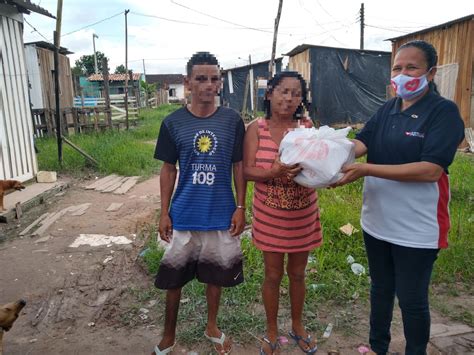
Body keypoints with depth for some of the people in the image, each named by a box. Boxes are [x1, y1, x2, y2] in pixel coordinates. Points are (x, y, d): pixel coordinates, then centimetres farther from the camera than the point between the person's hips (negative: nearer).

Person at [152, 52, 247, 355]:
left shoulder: (232, 120, -4)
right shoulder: (173, 122, -4)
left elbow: (239, 166, 2)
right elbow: (168, 170, 2)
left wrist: (241, 207, -2)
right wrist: (164, 213, 0)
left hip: (221, 214, 0)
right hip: (183, 214, 0)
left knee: (217, 273, 16)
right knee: (173, 275, 12)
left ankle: (212, 327, 41)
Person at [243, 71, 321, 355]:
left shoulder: (307, 127, -4)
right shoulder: (257, 129, -7)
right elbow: (247, 171, -12)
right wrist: (274, 172, -30)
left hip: (303, 213, 2)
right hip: (270, 214, -1)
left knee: (297, 273, 18)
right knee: (273, 275, 12)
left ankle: (298, 326, 42)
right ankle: (272, 332, 35)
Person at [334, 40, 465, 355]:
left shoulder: (444, 112, -13)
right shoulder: (386, 110, 6)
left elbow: (431, 170, -25)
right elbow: (361, 142, -7)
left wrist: (366, 170, -30)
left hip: (416, 228, -6)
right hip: (377, 220, 6)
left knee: (412, 300, 10)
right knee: (381, 288, 22)